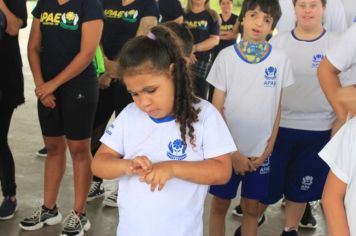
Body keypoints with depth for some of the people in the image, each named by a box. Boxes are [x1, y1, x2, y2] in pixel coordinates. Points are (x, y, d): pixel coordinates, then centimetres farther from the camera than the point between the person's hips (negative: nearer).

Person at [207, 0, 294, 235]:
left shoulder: (280, 59, -4)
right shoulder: (226, 56, -6)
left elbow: (278, 106, 4)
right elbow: (217, 108, -4)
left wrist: (269, 148, -2)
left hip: (260, 151, 1)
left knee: (252, 208, 13)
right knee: (220, 205, 10)